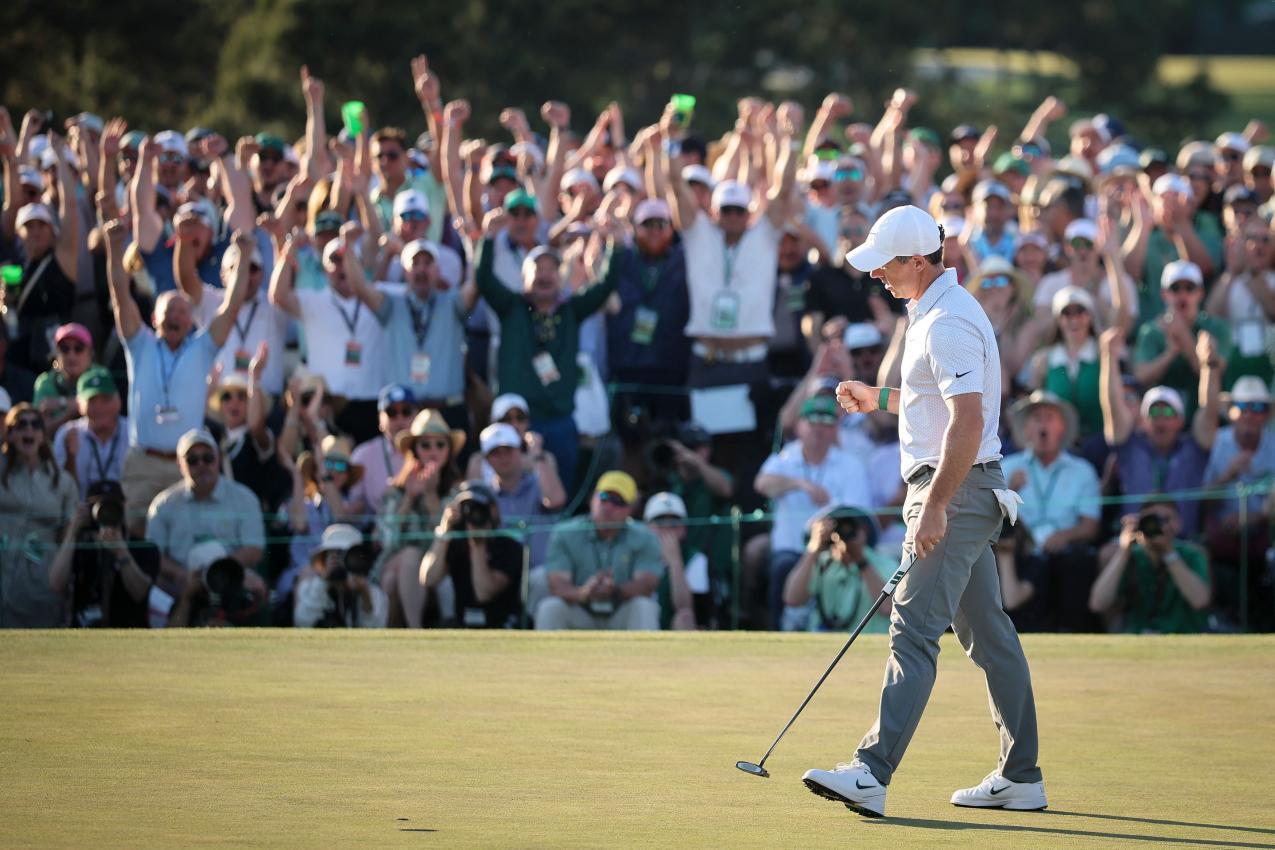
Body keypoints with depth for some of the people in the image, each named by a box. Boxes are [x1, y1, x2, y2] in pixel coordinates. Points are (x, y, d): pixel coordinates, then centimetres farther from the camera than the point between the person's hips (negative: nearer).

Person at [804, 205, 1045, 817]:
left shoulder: (947, 323, -18)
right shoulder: (934, 312, 16)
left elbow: (968, 421, -26)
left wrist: (934, 506, -27)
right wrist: (881, 399, 18)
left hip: (956, 490, -11)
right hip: (960, 492, 11)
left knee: (914, 628, -17)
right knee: (988, 634, 12)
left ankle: (873, 772, -25)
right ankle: (1020, 777, 17)